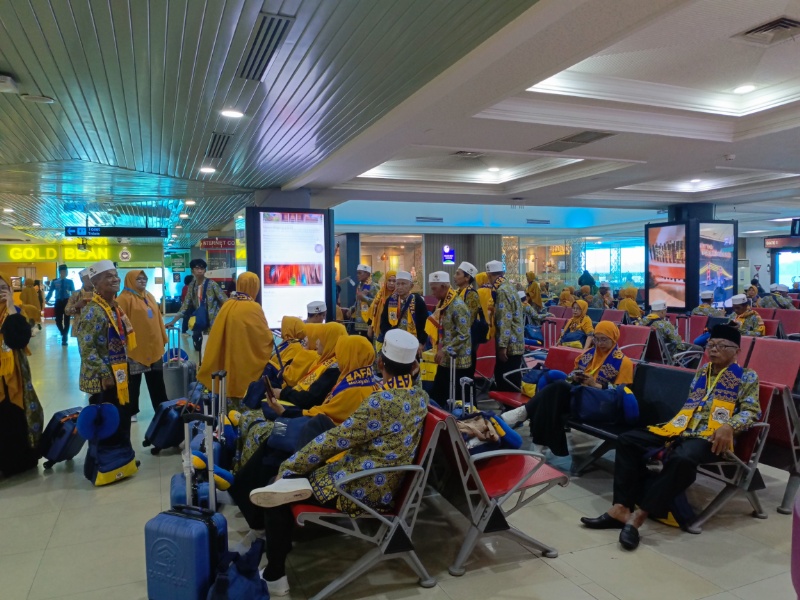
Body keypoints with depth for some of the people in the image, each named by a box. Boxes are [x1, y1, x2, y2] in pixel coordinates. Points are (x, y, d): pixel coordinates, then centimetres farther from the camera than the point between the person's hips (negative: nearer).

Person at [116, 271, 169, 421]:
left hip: (153, 346, 7)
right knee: (134, 381, 6)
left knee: (157, 381, 14)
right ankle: (131, 411, 19)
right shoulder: (125, 298, -10)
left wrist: (162, 340, 15)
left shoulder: (149, 296, 12)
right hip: (135, 348, -6)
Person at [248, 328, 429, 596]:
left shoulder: (382, 401, -24)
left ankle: (274, 576, 8)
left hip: (363, 488, -9)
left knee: (280, 483, 3)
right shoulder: (421, 397, 1)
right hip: (383, 485, 9)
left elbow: (336, 439, -17)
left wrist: (289, 464, -7)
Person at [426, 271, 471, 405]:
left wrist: (445, 351, -21)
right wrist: (440, 349, 11)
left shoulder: (457, 306, -18)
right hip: (445, 360, 9)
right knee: (436, 395, 15)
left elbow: (463, 335, -23)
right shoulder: (441, 304, 10)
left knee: (456, 399, 2)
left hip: (458, 361, -9)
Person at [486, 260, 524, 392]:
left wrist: (502, 345, -22)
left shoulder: (502, 291, -16)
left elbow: (505, 321, -22)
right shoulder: (507, 287, 15)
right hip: (514, 342, 10)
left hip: (509, 344, -10)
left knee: (508, 381, -4)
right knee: (501, 376, 16)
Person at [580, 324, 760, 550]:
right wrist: (676, 422, 11)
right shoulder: (702, 370, 24)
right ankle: (621, 507, -19)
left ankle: (640, 514, -33)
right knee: (627, 440, -11)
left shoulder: (747, 377, 8)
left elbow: (752, 411, -2)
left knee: (682, 459, -41)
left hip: (709, 436, -7)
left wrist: (729, 426, -21)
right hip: (680, 428, 7)